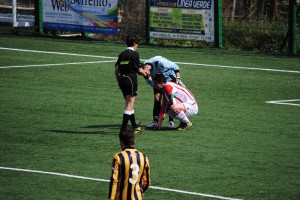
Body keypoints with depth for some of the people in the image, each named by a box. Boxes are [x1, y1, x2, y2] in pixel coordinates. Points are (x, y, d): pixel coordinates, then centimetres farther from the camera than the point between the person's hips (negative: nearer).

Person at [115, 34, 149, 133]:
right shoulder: (134, 54, -8)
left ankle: (135, 127, 25)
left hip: (122, 80, 7)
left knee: (129, 104, 16)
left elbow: (116, 69, 9)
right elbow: (139, 69, -8)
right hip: (131, 79, -7)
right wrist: (144, 73, 13)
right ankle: (123, 128, -11)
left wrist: (118, 81, 19)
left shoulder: (122, 54, 11)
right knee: (129, 104, -5)